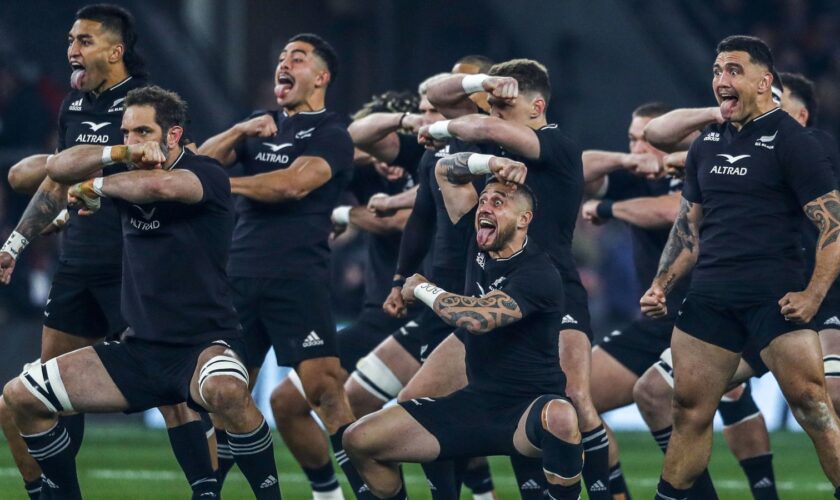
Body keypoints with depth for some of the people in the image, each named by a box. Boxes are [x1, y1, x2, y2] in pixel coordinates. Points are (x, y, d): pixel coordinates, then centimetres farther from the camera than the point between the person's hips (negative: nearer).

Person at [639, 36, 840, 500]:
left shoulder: (790, 141, -5)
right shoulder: (706, 144, 14)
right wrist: (661, 285, 12)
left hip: (774, 298, -6)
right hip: (710, 298, 6)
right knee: (689, 410, 6)